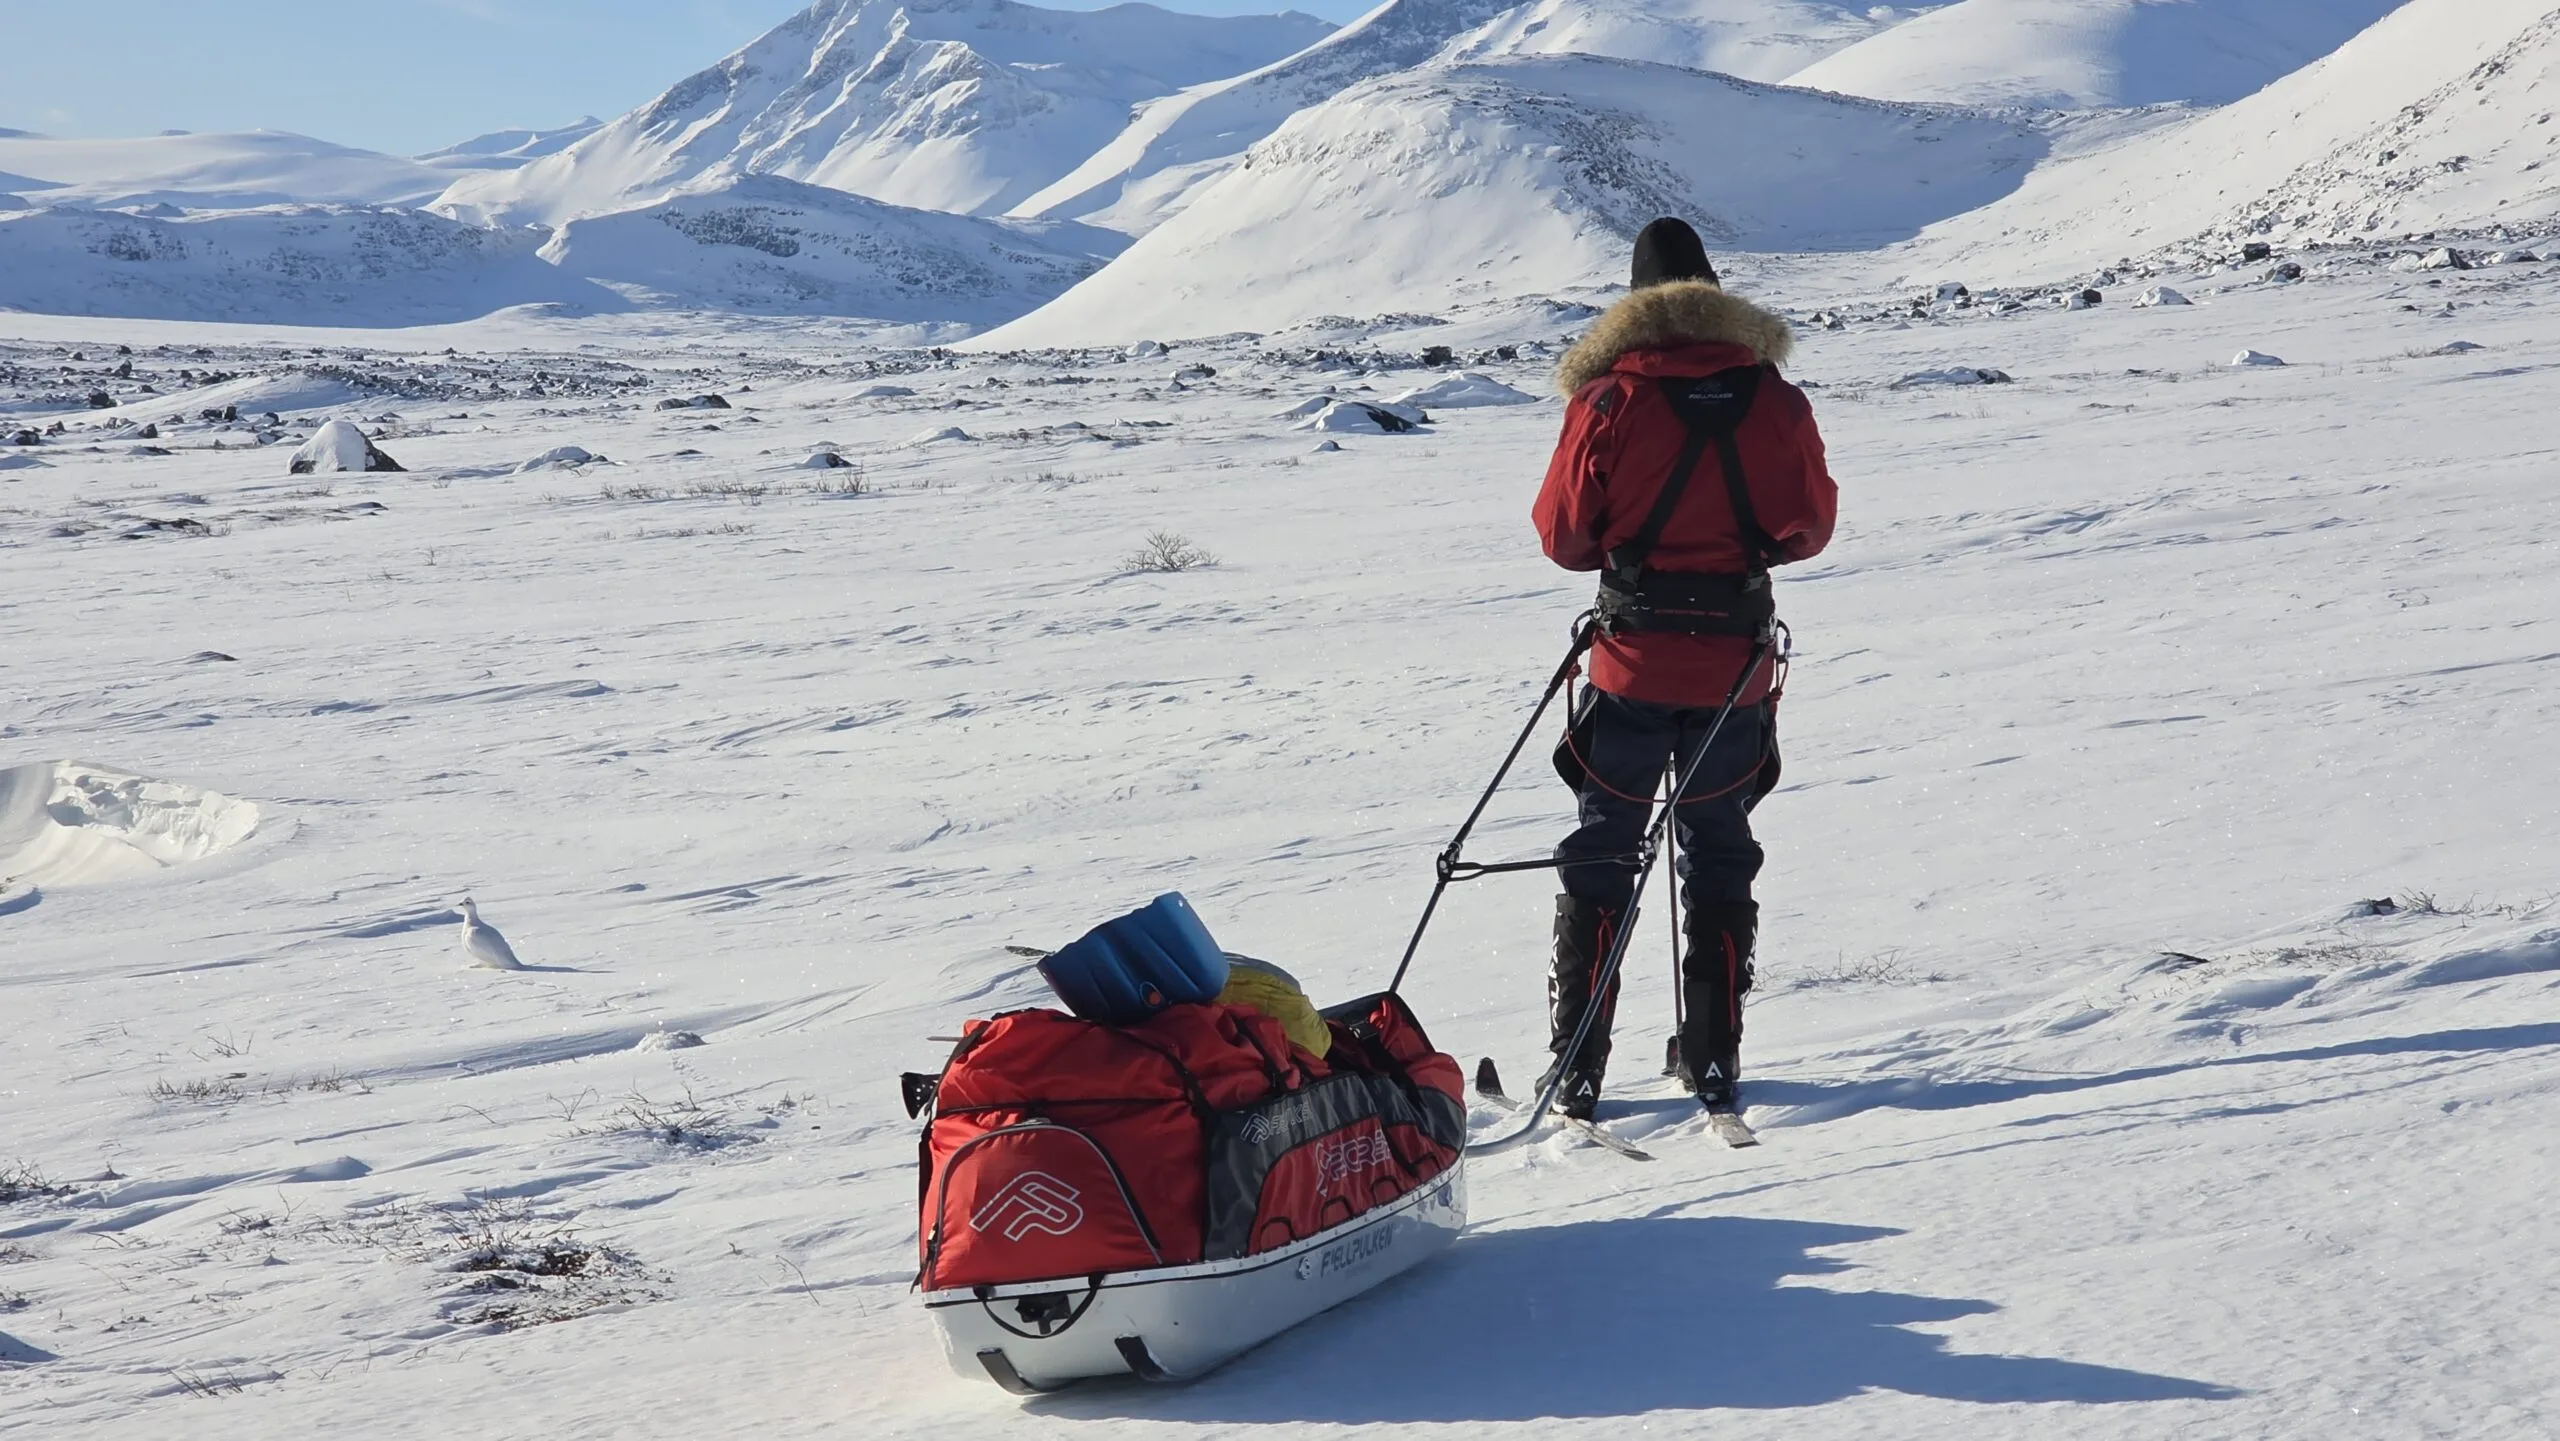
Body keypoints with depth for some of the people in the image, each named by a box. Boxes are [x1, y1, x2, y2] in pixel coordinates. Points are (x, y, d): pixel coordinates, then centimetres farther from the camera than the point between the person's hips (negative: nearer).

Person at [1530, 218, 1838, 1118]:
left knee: (1601, 857, 9)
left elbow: (1563, 535, -5)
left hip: (1633, 667, -2)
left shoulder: (1610, 400, -10)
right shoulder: (1774, 401, -4)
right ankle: (1713, 1060, 18)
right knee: (1719, 857, 16)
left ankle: (1576, 1070, 8)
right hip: (1736, 670, 2)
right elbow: (1810, 526, 5)